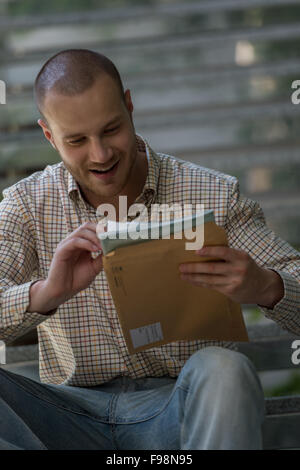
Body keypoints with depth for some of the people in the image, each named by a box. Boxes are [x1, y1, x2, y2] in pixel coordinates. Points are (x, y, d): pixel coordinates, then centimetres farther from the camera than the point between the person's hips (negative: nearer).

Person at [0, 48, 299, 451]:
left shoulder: (214, 195, -1)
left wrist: (264, 287, -28)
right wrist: (46, 293, -31)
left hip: (179, 406, -1)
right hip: (77, 413, 2)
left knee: (222, 370, -35)